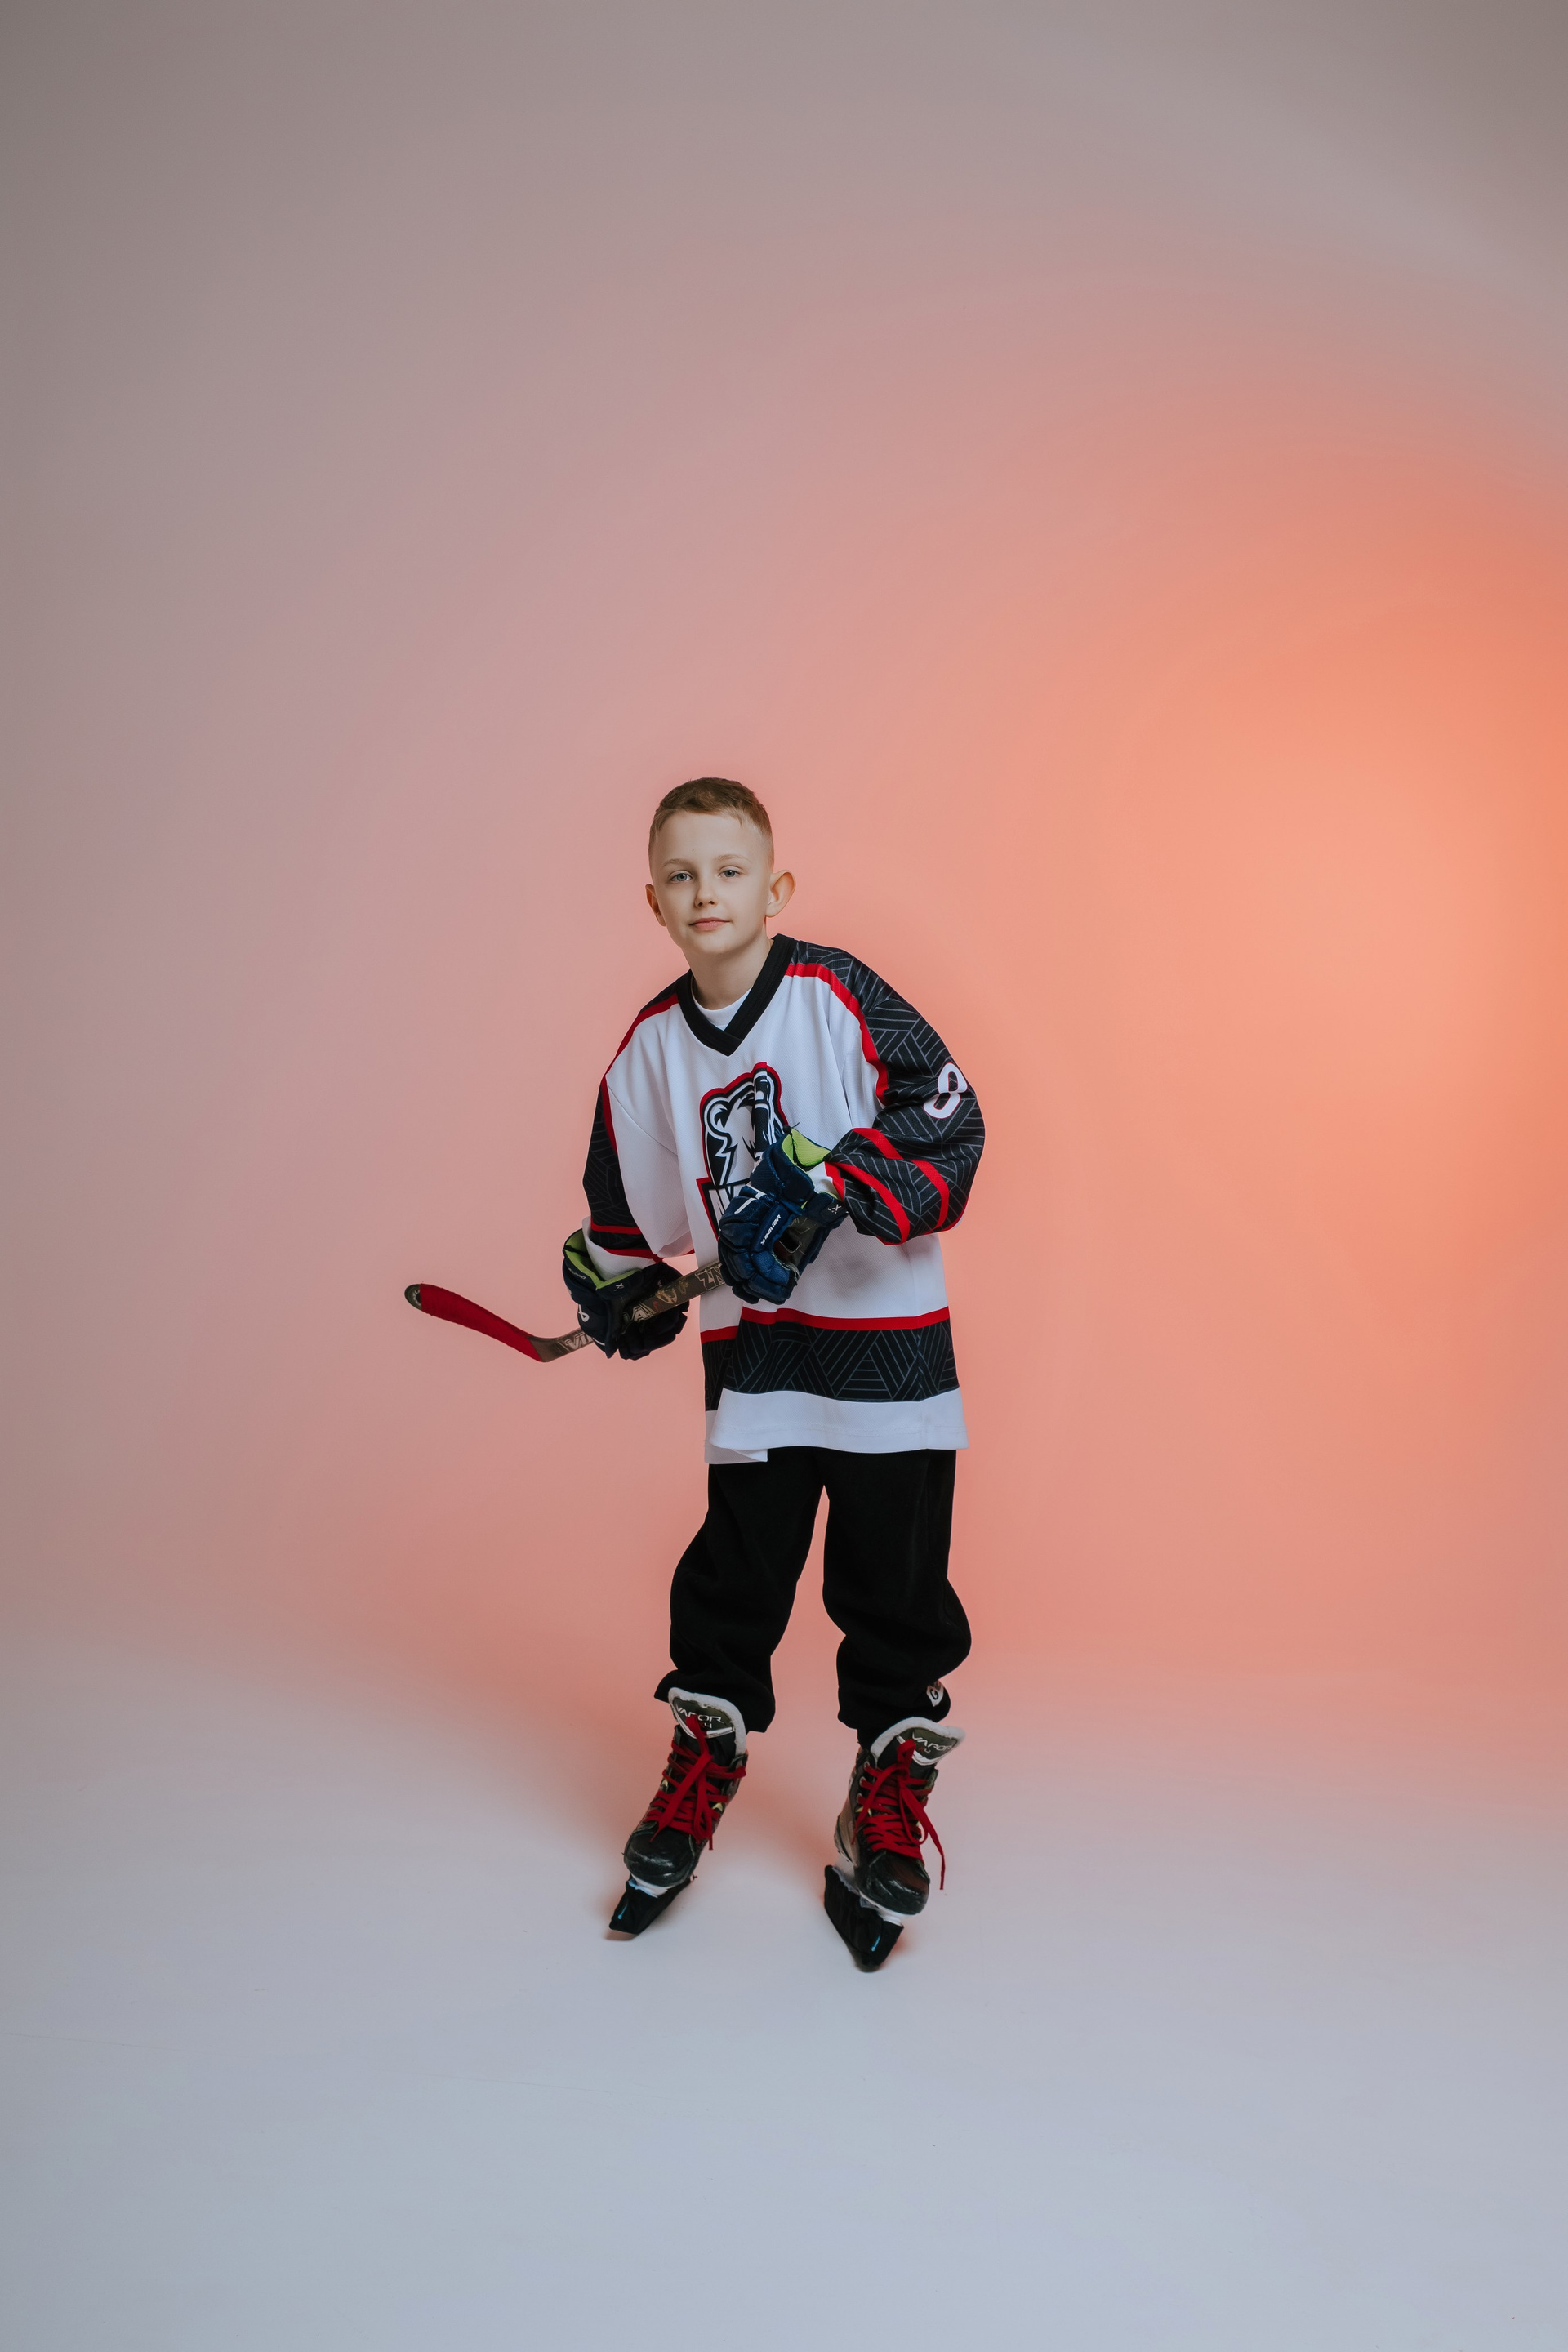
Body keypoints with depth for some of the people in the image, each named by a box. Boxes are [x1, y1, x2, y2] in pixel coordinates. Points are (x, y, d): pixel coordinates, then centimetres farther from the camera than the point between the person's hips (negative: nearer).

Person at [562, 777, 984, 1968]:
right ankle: (708, 1748, 30)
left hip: (886, 1331, -3)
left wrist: (831, 1185, -26)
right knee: (736, 1564, 8)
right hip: (752, 1343, 3)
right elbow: (628, 1196, 19)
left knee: (892, 1573, 5)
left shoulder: (838, 995, -10)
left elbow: (948, 1121, -16)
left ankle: (892, 1781, 24)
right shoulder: (650, 1048, 5)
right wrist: (619, 1287, 19)